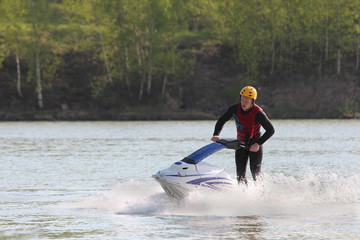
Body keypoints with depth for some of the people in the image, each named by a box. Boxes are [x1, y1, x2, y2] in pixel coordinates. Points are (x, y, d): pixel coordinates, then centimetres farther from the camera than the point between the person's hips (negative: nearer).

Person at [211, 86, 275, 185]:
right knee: (240, 174, 0)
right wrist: (216, 135, -15)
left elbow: (271, 130, -15)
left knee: (255, 174, -9)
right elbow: (221, 121, 2)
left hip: (254, 145, -4)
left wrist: (258, 143, -24)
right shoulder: (235, 108, -11)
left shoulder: (258, 113, -23)